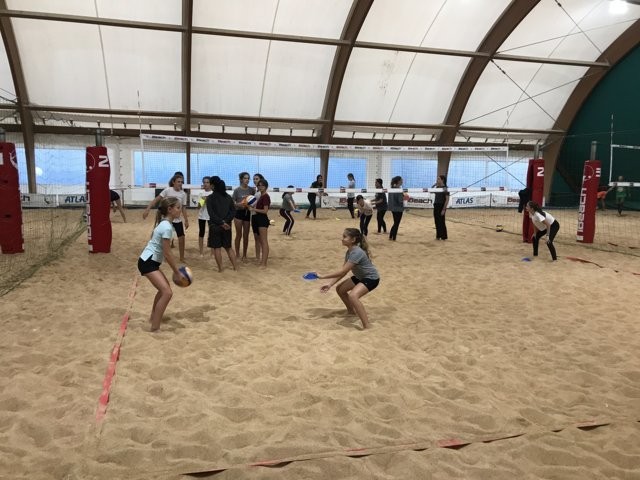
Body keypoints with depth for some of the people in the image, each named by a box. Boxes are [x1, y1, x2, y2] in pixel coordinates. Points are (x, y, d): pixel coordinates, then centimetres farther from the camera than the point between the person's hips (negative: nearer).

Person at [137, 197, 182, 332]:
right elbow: (167, 254, -19)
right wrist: (177, 272, -10)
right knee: (167, 292, -18)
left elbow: (166, 252, 16)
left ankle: (153, 317, 43)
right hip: (147, 262, -11)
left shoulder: (165, 224, 10)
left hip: (150, 261, 11)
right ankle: (154, 328, -13)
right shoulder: (167, 227, -21)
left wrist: (176, 269, 17)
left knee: (164, 288, 27)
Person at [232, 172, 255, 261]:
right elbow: (232, 202, -6)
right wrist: (239, 204, -24)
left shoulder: (252, 189, 2)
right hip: (239, 213, -3)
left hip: (247, 213, 3)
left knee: (246, 236, 8)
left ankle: (244, 255, 18)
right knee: (239, 235, 2)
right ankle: (237, 254, 15)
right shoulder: (237, 190, -6)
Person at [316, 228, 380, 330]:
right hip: (360, 276, 10)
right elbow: (344, 271, 2)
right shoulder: (349, 251, -2)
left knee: (353, 296, -32)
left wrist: (323, 276, -27)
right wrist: (330, 284, -5)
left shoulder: (357, 253, -31)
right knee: (340, 289, 16)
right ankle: (351, 311, 40)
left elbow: (342, 272, -31)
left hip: (371, 278, -10)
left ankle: (366, 327, -27)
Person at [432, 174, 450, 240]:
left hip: (441, 206, -7)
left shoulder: (445, 188, -11)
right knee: (437, 221, 10)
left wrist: (444, 209, -19)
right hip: (436, 206, 7)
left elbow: (447, 199, -14)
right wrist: (434, 185, 5)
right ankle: (438, 236, 18)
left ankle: (443, 236, 9)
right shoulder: (437, 187, 9)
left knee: (441, 222, -1)